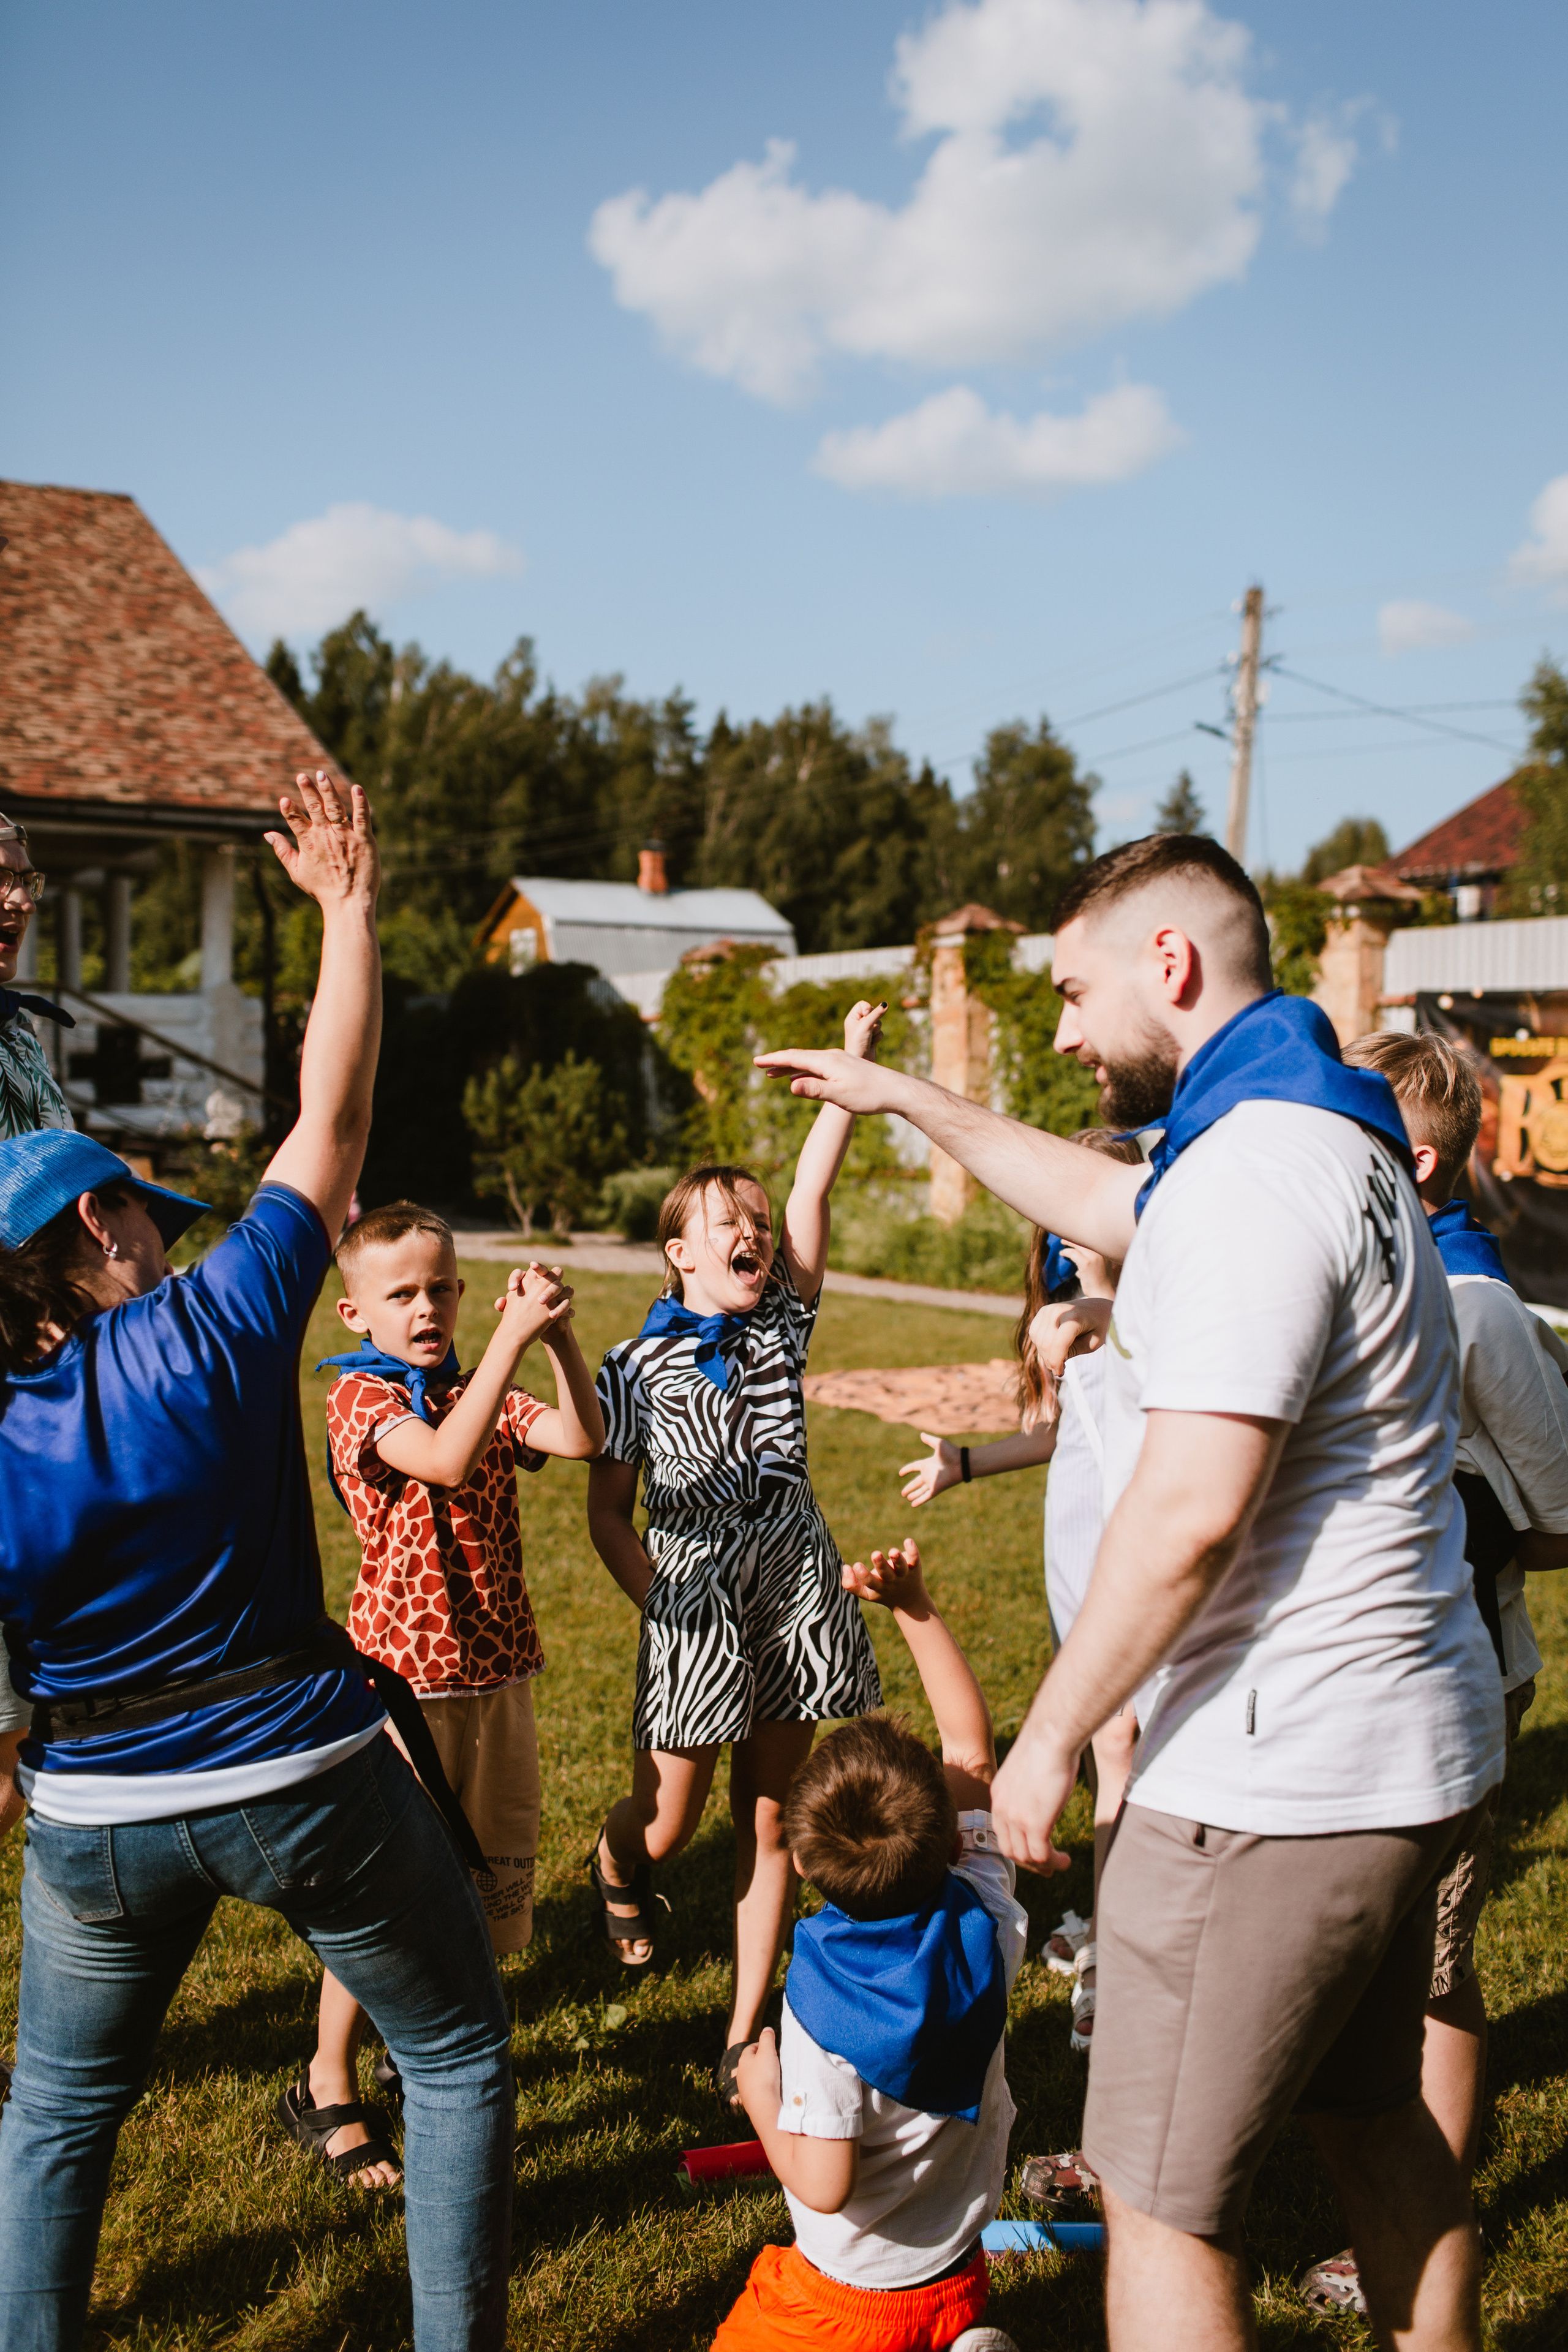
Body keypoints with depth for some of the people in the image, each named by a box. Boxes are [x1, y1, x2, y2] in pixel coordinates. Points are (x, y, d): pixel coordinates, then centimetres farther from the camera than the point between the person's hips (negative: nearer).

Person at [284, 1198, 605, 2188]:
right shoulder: (361, 1397, -10)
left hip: (498, 1665, 6)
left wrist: (560, 1336, -22)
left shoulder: (481, 1393, 9)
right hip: (407, 1671, -6)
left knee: (493, 1874, 15)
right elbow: (447, 1460, -30)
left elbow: (583, 1439, -8)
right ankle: (328, 2089, 19)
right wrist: (515, 1333, -34)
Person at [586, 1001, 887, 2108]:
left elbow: (813, 1197, -5)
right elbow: (609, 1515, 0)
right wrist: (661, 1602, -12)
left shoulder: (784, 1327, 5)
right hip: (692, 1603, -3)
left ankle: (745, 2035, 19)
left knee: (771, 1819, 8)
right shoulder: (640, 1367, -3)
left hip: (794, 1599, 3)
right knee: (667, 1825, 5)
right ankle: (614, 1870, 43)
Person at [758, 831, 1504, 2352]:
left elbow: (1189, 1509, -27)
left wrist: (1048, 1736, -15)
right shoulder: (1324, 1134, 13)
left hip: (1274, 1781, -10)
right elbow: (1099, 1204, 30)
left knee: (1163, 2200, 3)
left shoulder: (1251, 1175, -22)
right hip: (1406, 1750, 10)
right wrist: (903, 1098, 36)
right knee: (1372, 2119, 25)